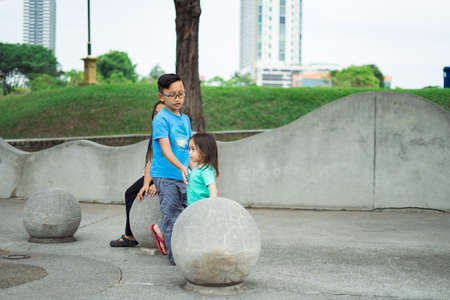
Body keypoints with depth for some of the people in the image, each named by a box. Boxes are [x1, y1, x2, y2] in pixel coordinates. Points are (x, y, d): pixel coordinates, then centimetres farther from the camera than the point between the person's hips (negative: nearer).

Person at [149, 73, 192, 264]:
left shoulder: (185, 119, 12)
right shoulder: (161, 119, -12)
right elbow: (165, 148, -23)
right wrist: (181, 167, -37)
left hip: (182, 176, 7)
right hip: (165, 176, -7)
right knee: (173, 216, -4)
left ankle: (159, 230, 34)